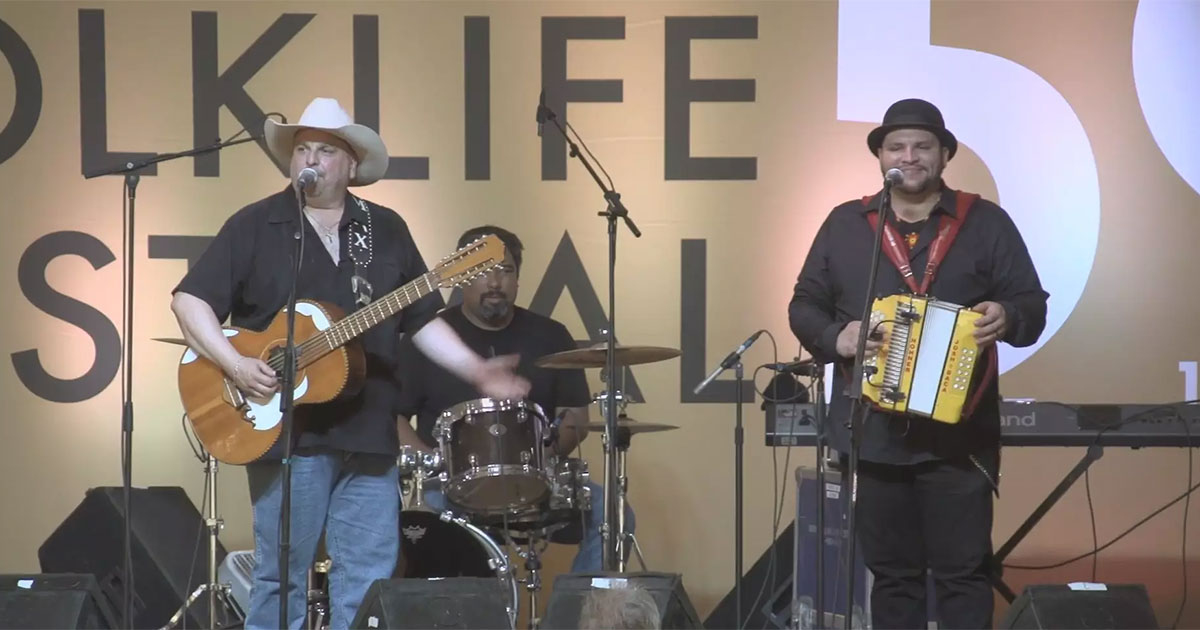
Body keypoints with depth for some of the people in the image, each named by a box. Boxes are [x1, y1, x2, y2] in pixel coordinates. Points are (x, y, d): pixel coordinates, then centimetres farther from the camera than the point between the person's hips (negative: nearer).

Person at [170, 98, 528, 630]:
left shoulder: (387, 230, 12)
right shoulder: (254, 226, 1)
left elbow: (420, 320, 14)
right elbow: (190, 299, -4)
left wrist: (476, 371, 0)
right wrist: (234, 364, -17)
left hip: (367, 432, 4)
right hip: (285, 431, -3)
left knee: (371, 577, 4)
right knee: (282, 576, 1)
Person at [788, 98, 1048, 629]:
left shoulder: (986, 223, 5)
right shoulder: (844, 224, 10)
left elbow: (1033, 307, 1)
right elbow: (804, 306, 10)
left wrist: (1007, 318, -22)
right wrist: (835, 337, -11)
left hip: (958, 434, -2)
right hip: (874, 433, 2)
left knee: (963, 572, -2)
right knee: (890, 572, 8)